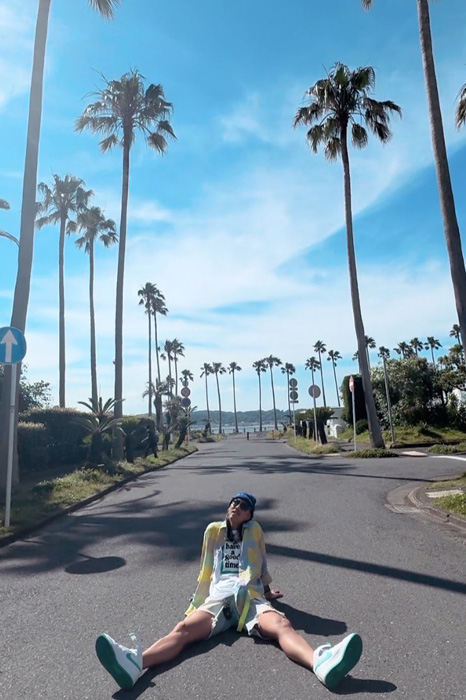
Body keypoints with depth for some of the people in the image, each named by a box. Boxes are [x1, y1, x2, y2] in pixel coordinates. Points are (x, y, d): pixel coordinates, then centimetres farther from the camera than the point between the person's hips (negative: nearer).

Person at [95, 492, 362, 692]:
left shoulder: (254, 531, 18)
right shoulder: (214, 531, 21)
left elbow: (257, 568, 16)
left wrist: (243, 586, 5)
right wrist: (198, 603, 23)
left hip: (250, 598, -1)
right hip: (217, 598, 1)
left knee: (282, 625, -32)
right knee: (184, 629, -29)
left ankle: (321, 663, -60)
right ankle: (136, 663, -55)